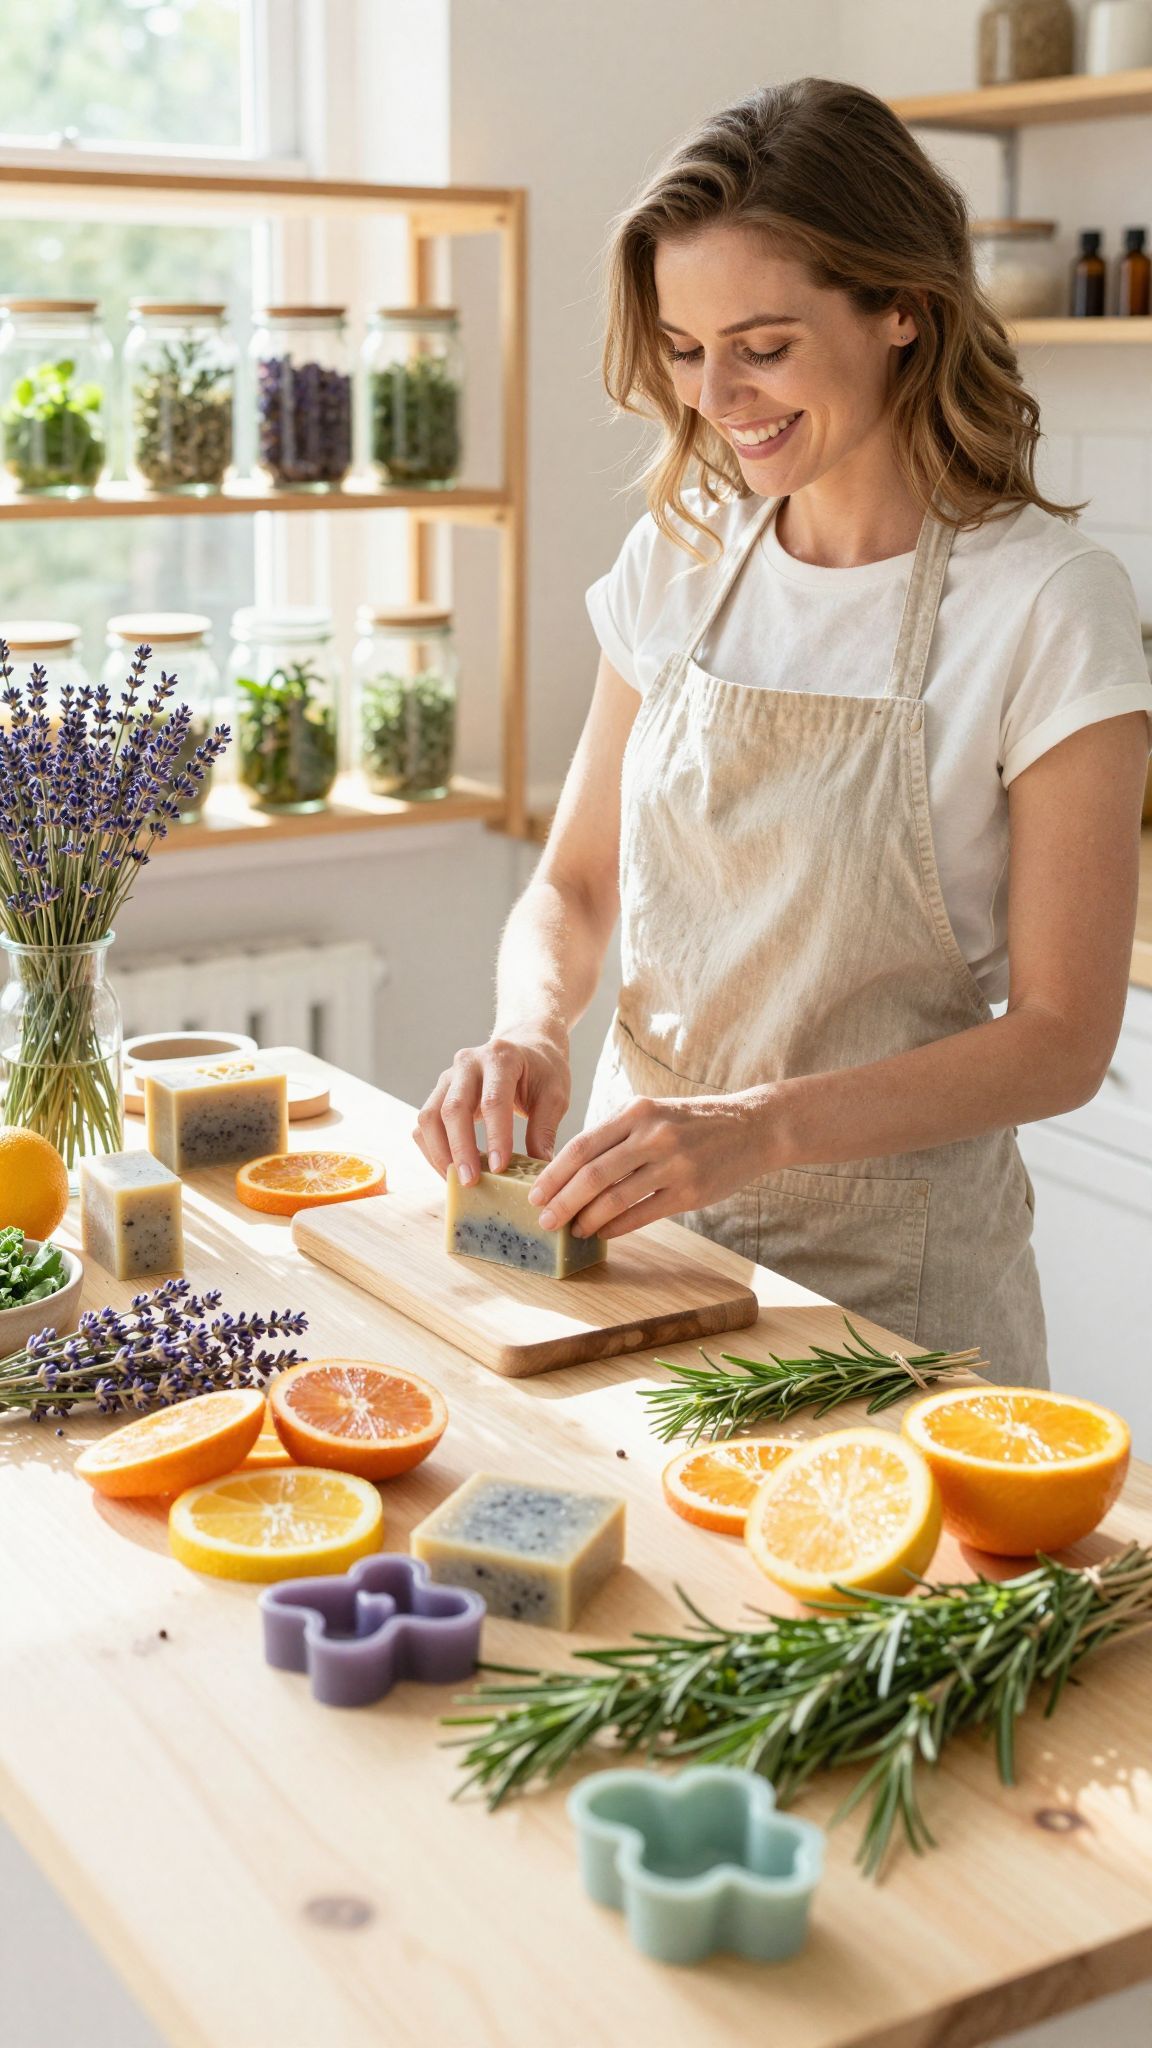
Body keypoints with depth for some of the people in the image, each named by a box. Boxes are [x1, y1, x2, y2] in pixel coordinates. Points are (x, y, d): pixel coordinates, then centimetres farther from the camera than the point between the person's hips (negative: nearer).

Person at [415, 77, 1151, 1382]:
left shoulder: (1047, 606, -14)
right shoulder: (678, 559, 1)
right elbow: (573, 883, 8)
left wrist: (763, 1125, -26)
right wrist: (529, 1029, -13)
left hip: (889, 1280, -4)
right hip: (639, 1220, 5)